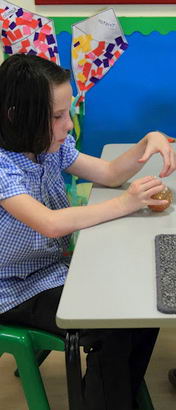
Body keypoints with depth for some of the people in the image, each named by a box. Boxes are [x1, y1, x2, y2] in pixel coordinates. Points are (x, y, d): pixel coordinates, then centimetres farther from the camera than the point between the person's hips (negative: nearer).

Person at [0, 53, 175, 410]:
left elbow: (110, 174, 6)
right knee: (113, 330, -22)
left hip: (56, 270, 7)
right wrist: (125, 203, -29)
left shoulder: (53, 146, -2)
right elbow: (51, 223, -37)